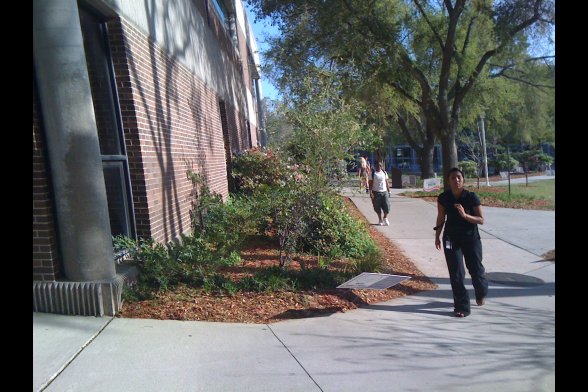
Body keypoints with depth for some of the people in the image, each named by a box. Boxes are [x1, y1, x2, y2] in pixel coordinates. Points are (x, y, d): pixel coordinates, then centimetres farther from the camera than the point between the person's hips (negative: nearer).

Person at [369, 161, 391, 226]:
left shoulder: (384, 173, 9)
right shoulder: (373, 174, -2)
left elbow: (387, 183, 13)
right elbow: (370, 184, -5)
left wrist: (389, 191, 10)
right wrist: (371, 193, -12)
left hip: (384, 192, 3)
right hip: (376, 192, -2)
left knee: (386, 206, -5)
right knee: (377, 207, 4)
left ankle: (385, 218, 19)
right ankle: (380, 220, 21)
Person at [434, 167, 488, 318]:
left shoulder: (471, 197, -13)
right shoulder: (443, 198, -7)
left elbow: (481, 220, -11)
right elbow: (441, 218, 6)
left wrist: (465, 215, -28)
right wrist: (437, 236, 6)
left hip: (471, 239, -1)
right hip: (451, 239, 1)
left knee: (476, 270, 13)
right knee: (456, 274, -2)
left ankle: (481, 294, 46)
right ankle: (461, 307, 7)